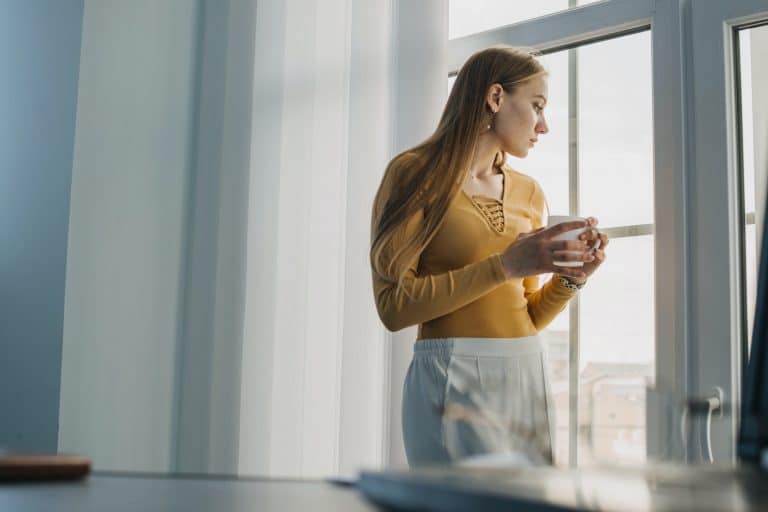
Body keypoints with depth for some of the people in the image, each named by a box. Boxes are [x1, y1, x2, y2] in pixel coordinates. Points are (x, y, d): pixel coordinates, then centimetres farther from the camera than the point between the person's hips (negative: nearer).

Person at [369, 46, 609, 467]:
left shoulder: (529, 193, 13)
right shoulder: (414, 174, -4)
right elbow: (394, 305, -13)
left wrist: (571, 278, -1)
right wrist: (506, 265, -17)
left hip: (528, 380, 6)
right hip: (455, 380, -6)